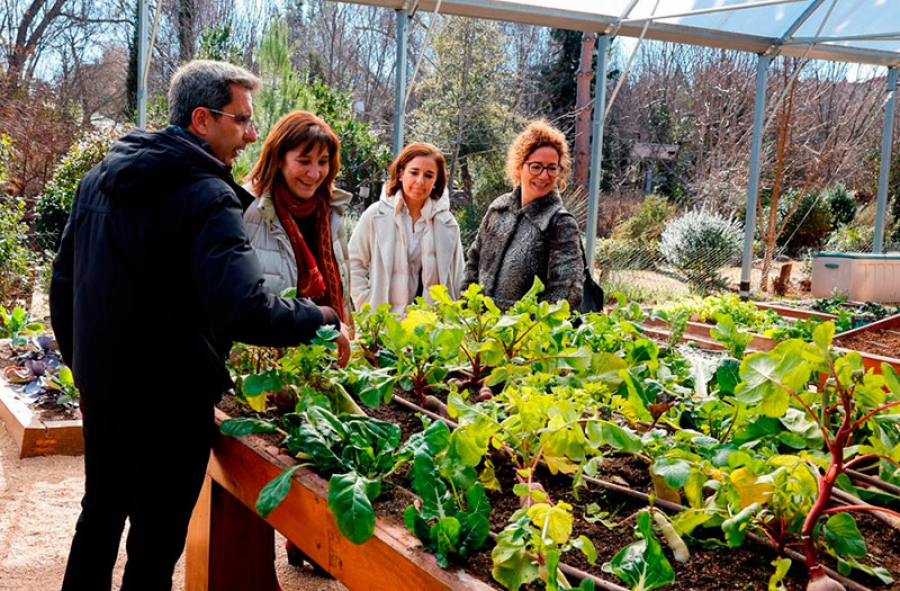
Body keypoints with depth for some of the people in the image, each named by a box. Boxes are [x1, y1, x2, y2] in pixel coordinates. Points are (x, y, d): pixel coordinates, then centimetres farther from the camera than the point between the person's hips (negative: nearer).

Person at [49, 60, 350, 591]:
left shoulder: (101, 177, 6)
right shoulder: (208, 198, -21)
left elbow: (64, 281, 13)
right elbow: (246, 312, -33)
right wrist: (322, 318, -17)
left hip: (99, 388, 8)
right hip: (170, 402, -8)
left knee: (99, 517, 24)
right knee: (155, 546, 8)